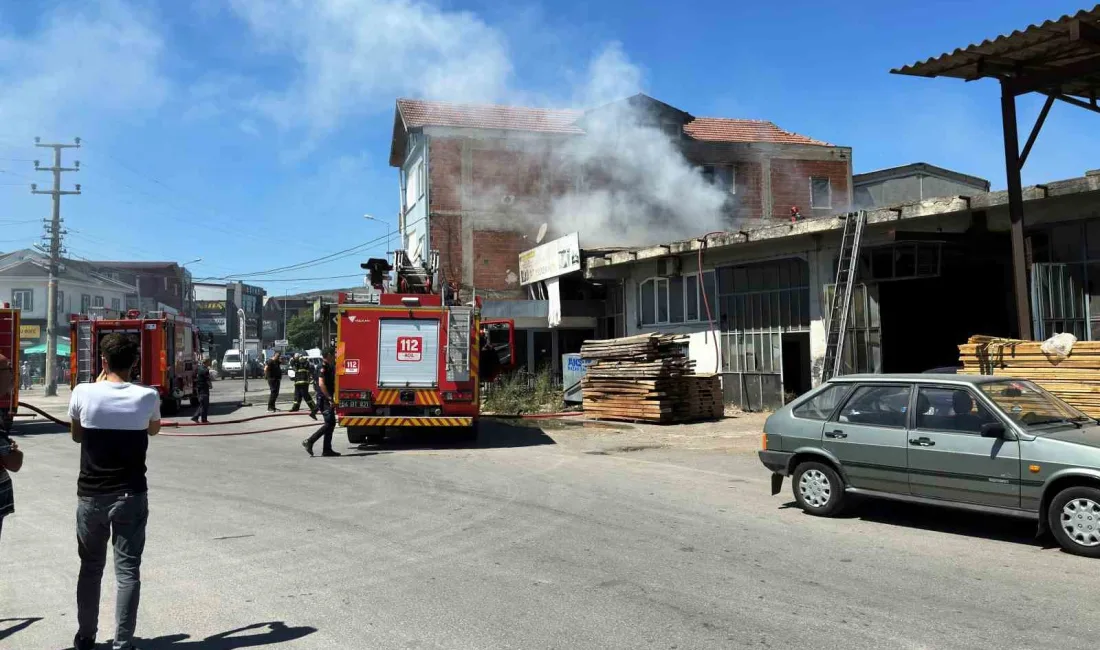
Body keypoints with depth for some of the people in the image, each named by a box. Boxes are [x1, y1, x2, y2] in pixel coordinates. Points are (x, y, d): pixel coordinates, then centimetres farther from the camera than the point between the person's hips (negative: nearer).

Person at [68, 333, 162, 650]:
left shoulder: (83, 393, -8)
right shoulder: (147, 396, -9)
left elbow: (76, 436, 11)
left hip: (90, 495, 2)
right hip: (131, 495, -1)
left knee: (90, 568, 17)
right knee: (127, 571, 4)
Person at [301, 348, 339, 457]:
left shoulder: (330, 367, 17)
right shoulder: (324, 366, -13)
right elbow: (321, 384, -22)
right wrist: (329, 399, -23)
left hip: (328, 399, 10)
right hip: (324, 399, -10)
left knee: (331, 423, 8)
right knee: (329, 423, -13)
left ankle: (327, 449, 10)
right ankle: (309, 441, -8)